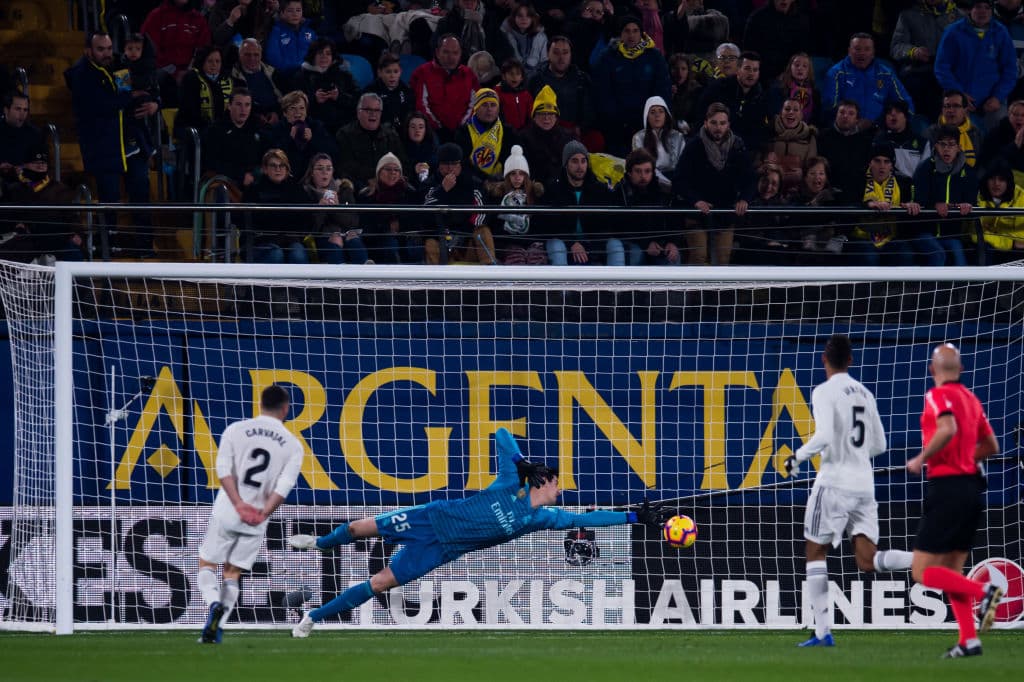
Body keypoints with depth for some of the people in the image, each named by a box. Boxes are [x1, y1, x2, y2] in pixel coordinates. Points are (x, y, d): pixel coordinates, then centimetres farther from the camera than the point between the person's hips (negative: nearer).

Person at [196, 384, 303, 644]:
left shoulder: (236, 430, 3)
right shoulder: (293, 445, 4)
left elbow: (224, 469, -9)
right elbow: (285, 485, -8)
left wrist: (239, 504, -13)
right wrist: (263, 513, -10)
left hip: (226, 512, -1)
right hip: (256, 522, 1)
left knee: (207, 565, 11)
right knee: (232, 574, 13)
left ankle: (214, 604, -18)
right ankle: (217, 628, 1)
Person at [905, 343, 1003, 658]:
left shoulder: (938, 395, -10)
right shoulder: (971, 399, 14)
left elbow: (947, 430, -28)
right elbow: (991, 446, 19)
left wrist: (921, 459, -15)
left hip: (947, 489, -8)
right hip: (971, 487, 8)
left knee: (922, 571, -5)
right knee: (951, 572, 13)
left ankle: (984, 591, -20)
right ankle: (969, 641, 4)